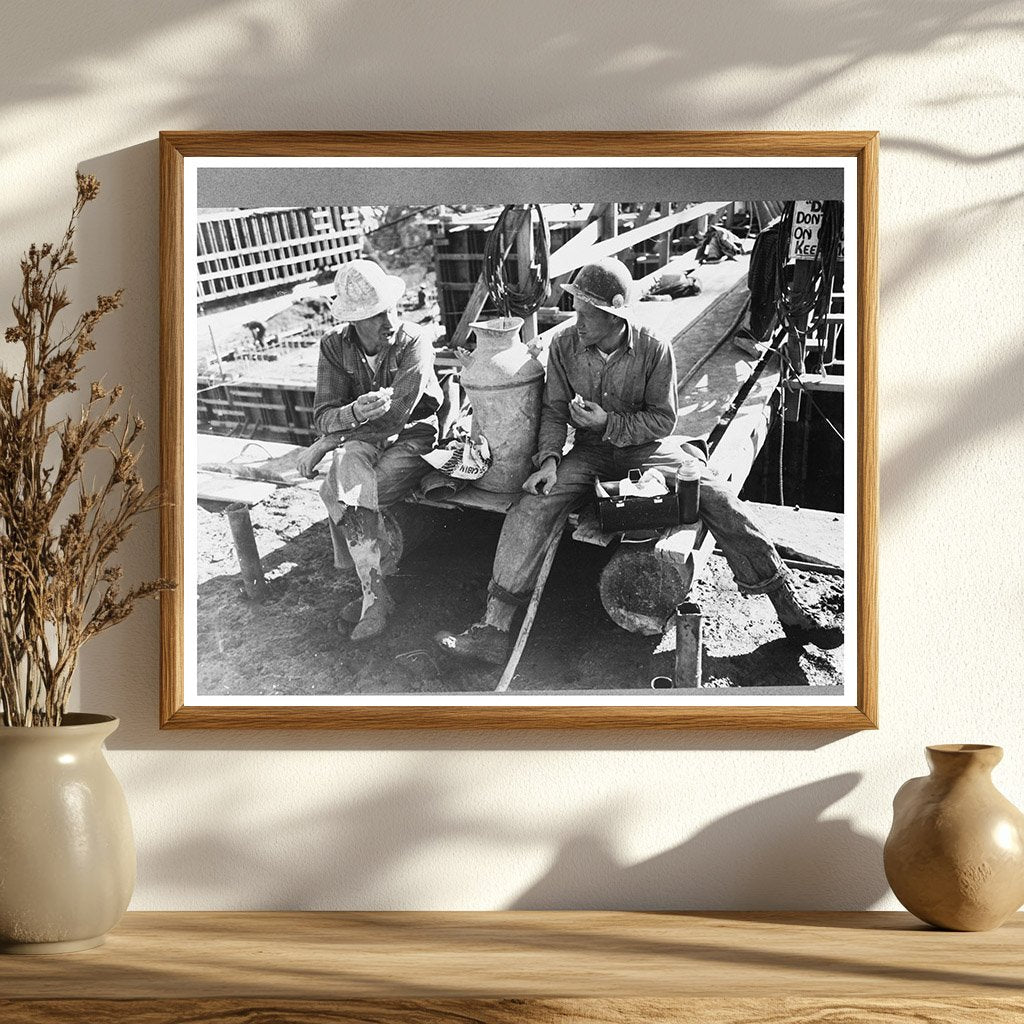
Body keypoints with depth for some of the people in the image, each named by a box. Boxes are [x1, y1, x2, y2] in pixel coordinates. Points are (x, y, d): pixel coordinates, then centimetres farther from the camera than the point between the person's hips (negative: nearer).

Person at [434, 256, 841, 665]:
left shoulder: (654, 350, -14)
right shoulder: (564, 345, -8)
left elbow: (663, 419, -8)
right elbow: (554, 411, 0)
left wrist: (610, 423, -22)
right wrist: (549, 459, -17)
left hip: (648, 448, -1)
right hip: (590, 453, 1)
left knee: (720, 500, -18)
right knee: (534, 505, -25)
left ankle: (792, 611, -7)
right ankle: (493, 630, -28)